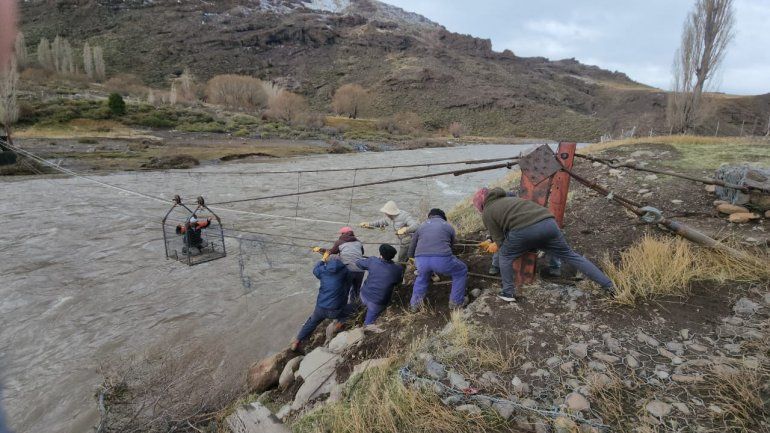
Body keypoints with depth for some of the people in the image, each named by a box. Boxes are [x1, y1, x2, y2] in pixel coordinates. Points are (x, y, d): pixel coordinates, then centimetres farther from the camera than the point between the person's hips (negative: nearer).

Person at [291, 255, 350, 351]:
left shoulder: (323, 270, -1)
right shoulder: (344, 270, -7)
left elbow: (315, 270, 22)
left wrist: (323, 259, 35)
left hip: (321, 308, 3)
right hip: (336, 311, -2)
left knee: (312, 322, 31)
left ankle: (297, 341, 36)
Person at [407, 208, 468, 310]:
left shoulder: (421, 226, 26)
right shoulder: (449, 226, 24)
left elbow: (411, 252, 29)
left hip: (421, 260, 3)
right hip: (442, 259, -2)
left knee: (422, 276, 38)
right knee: (461, 271, 28)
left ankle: (415, 303, 36)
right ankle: (456, 302, 31)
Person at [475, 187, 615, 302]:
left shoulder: (487, 213, 17)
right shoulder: (508, 199, 37)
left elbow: (499, 240, 17)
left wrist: (496, 246, 38)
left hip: (524, 229, -6)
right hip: (548, 223, 6)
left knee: (505, 255, 19)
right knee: (570, 255, 19)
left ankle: (508, 292, 22)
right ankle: (608, 285, 24)